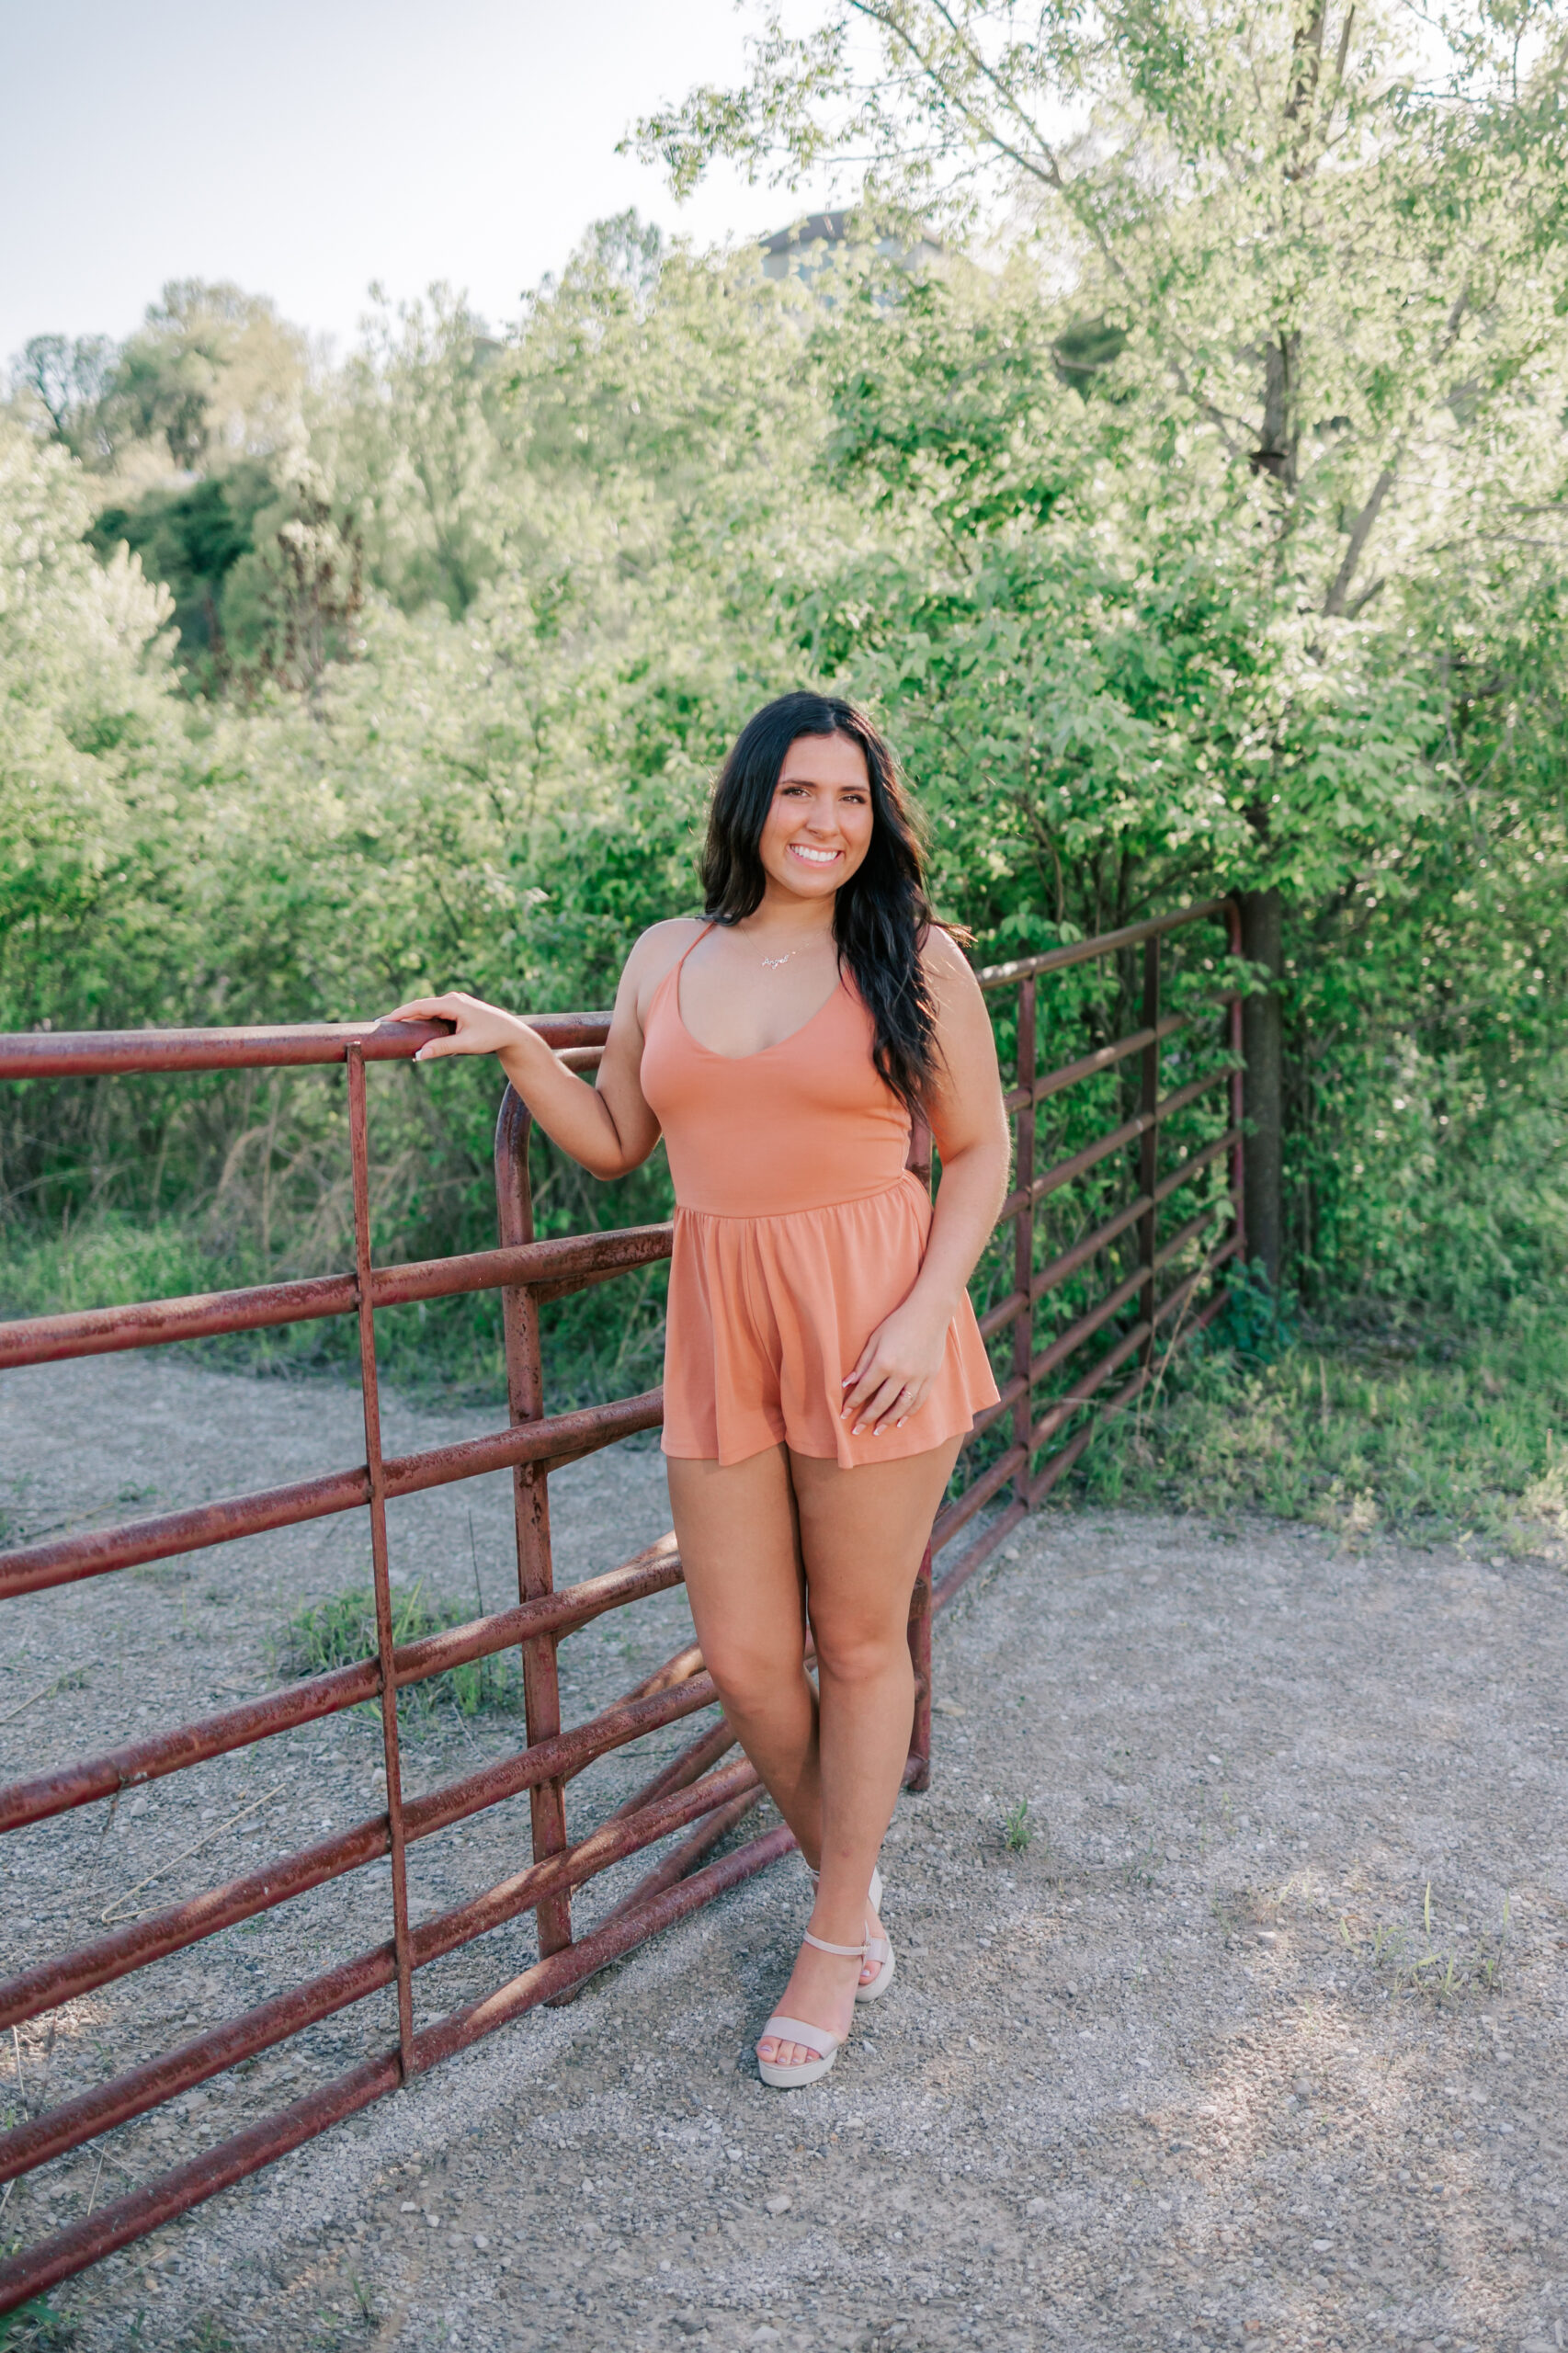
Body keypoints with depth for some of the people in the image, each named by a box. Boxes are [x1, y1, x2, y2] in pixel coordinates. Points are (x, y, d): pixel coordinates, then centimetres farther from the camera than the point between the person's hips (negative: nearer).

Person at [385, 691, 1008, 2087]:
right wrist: (514, 1044, 5)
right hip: (719, 1334, 3)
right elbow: (614, 1144, 17)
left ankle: (838, 1939, 30)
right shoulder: (666, 961, 9)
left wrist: (925, 1313, -11)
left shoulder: (916, 957, -1)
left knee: (861, 1642, 9)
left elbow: (980, 1151, 1)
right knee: (743, 1659, 8)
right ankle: (849, 1876, 37)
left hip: (871, 1327, -3)